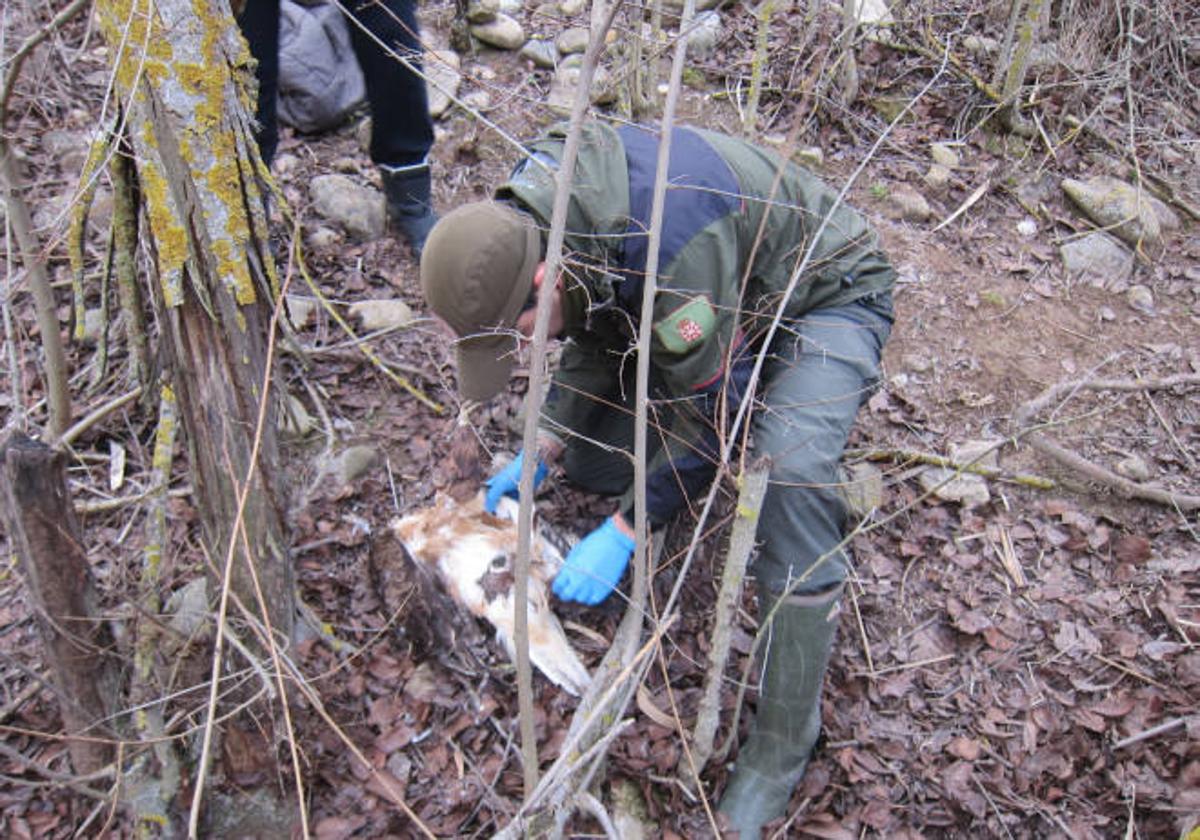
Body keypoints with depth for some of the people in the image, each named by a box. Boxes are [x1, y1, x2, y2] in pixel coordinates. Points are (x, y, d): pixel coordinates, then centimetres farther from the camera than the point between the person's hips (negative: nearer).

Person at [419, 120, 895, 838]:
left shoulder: (669, 244, -42)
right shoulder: (527, 214, -16)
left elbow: (711, 410, -31)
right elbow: (596, 339, 1)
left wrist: (623, 533, -24)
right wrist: (542, 450, -6)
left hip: (829, 296, -7)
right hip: (730, 298, 8)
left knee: (791, 466, -36)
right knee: (588, 461, 0)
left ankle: (784, 747, -23)